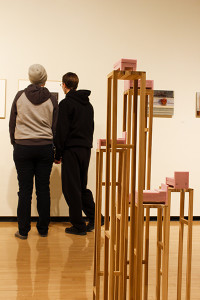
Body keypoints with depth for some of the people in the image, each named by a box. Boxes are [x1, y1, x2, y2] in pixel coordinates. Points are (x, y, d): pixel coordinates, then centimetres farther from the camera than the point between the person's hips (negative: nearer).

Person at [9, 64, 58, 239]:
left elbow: (12, 123, 5)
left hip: (23, 147, -1)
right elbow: (55, 127, 4)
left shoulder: (20, 97, 0)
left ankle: (23, 230, 8)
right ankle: (43, 229, 15)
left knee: (25, 189, 3)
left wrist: (15, 143, 16)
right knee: (43, 189, 6)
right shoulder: (51, 100, 1)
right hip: (45, 148, 1)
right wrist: (55, 150, 13)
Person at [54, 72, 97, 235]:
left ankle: (78, 225, 5)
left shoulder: (66, 104, -8)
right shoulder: (88, 104, 14)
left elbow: (62, 131, -12)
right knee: (82, 186, 17)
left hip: (71, 150, -7)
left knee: (71, 188, 1)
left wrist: (58, 154, -6)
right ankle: (94, 218, 14)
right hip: (86, 149, 7)